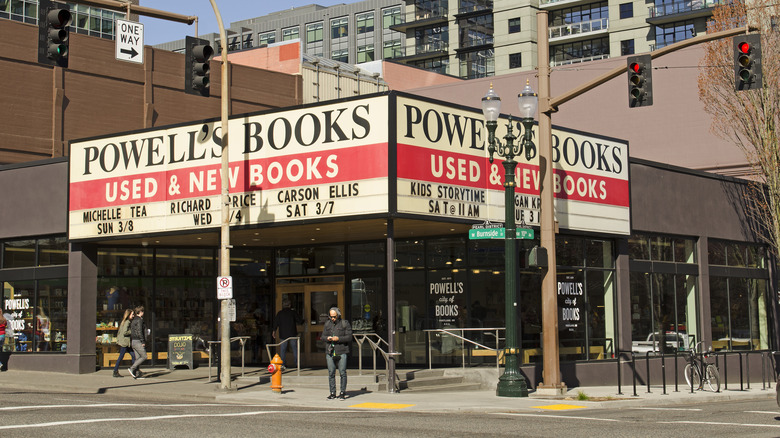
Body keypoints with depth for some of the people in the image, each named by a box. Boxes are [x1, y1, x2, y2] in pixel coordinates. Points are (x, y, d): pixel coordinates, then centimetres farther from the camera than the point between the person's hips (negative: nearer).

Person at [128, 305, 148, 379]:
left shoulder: (134, 320, 16)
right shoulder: (139, 320, -12)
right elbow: (139, 331, -19)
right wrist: (143, 342, -16)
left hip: (133, 341, 9)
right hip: (138, 341, -9)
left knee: (138, 358, 8)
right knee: (144, 357, -5)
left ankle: (137, 374, 5)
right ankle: (132, 368, -10)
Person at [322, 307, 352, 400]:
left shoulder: (345, 324, -1)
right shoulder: (327, 324, 13)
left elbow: (349, 337, -5)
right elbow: (323, 335, 15)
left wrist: (338, 339, -17)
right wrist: (327, 338, -8)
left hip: (341, 352, -4)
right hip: (330, 352, 4)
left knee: (342, 372, -3)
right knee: (331, 372, 3)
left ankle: (343, 392, 4)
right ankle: (332, 393, 10)